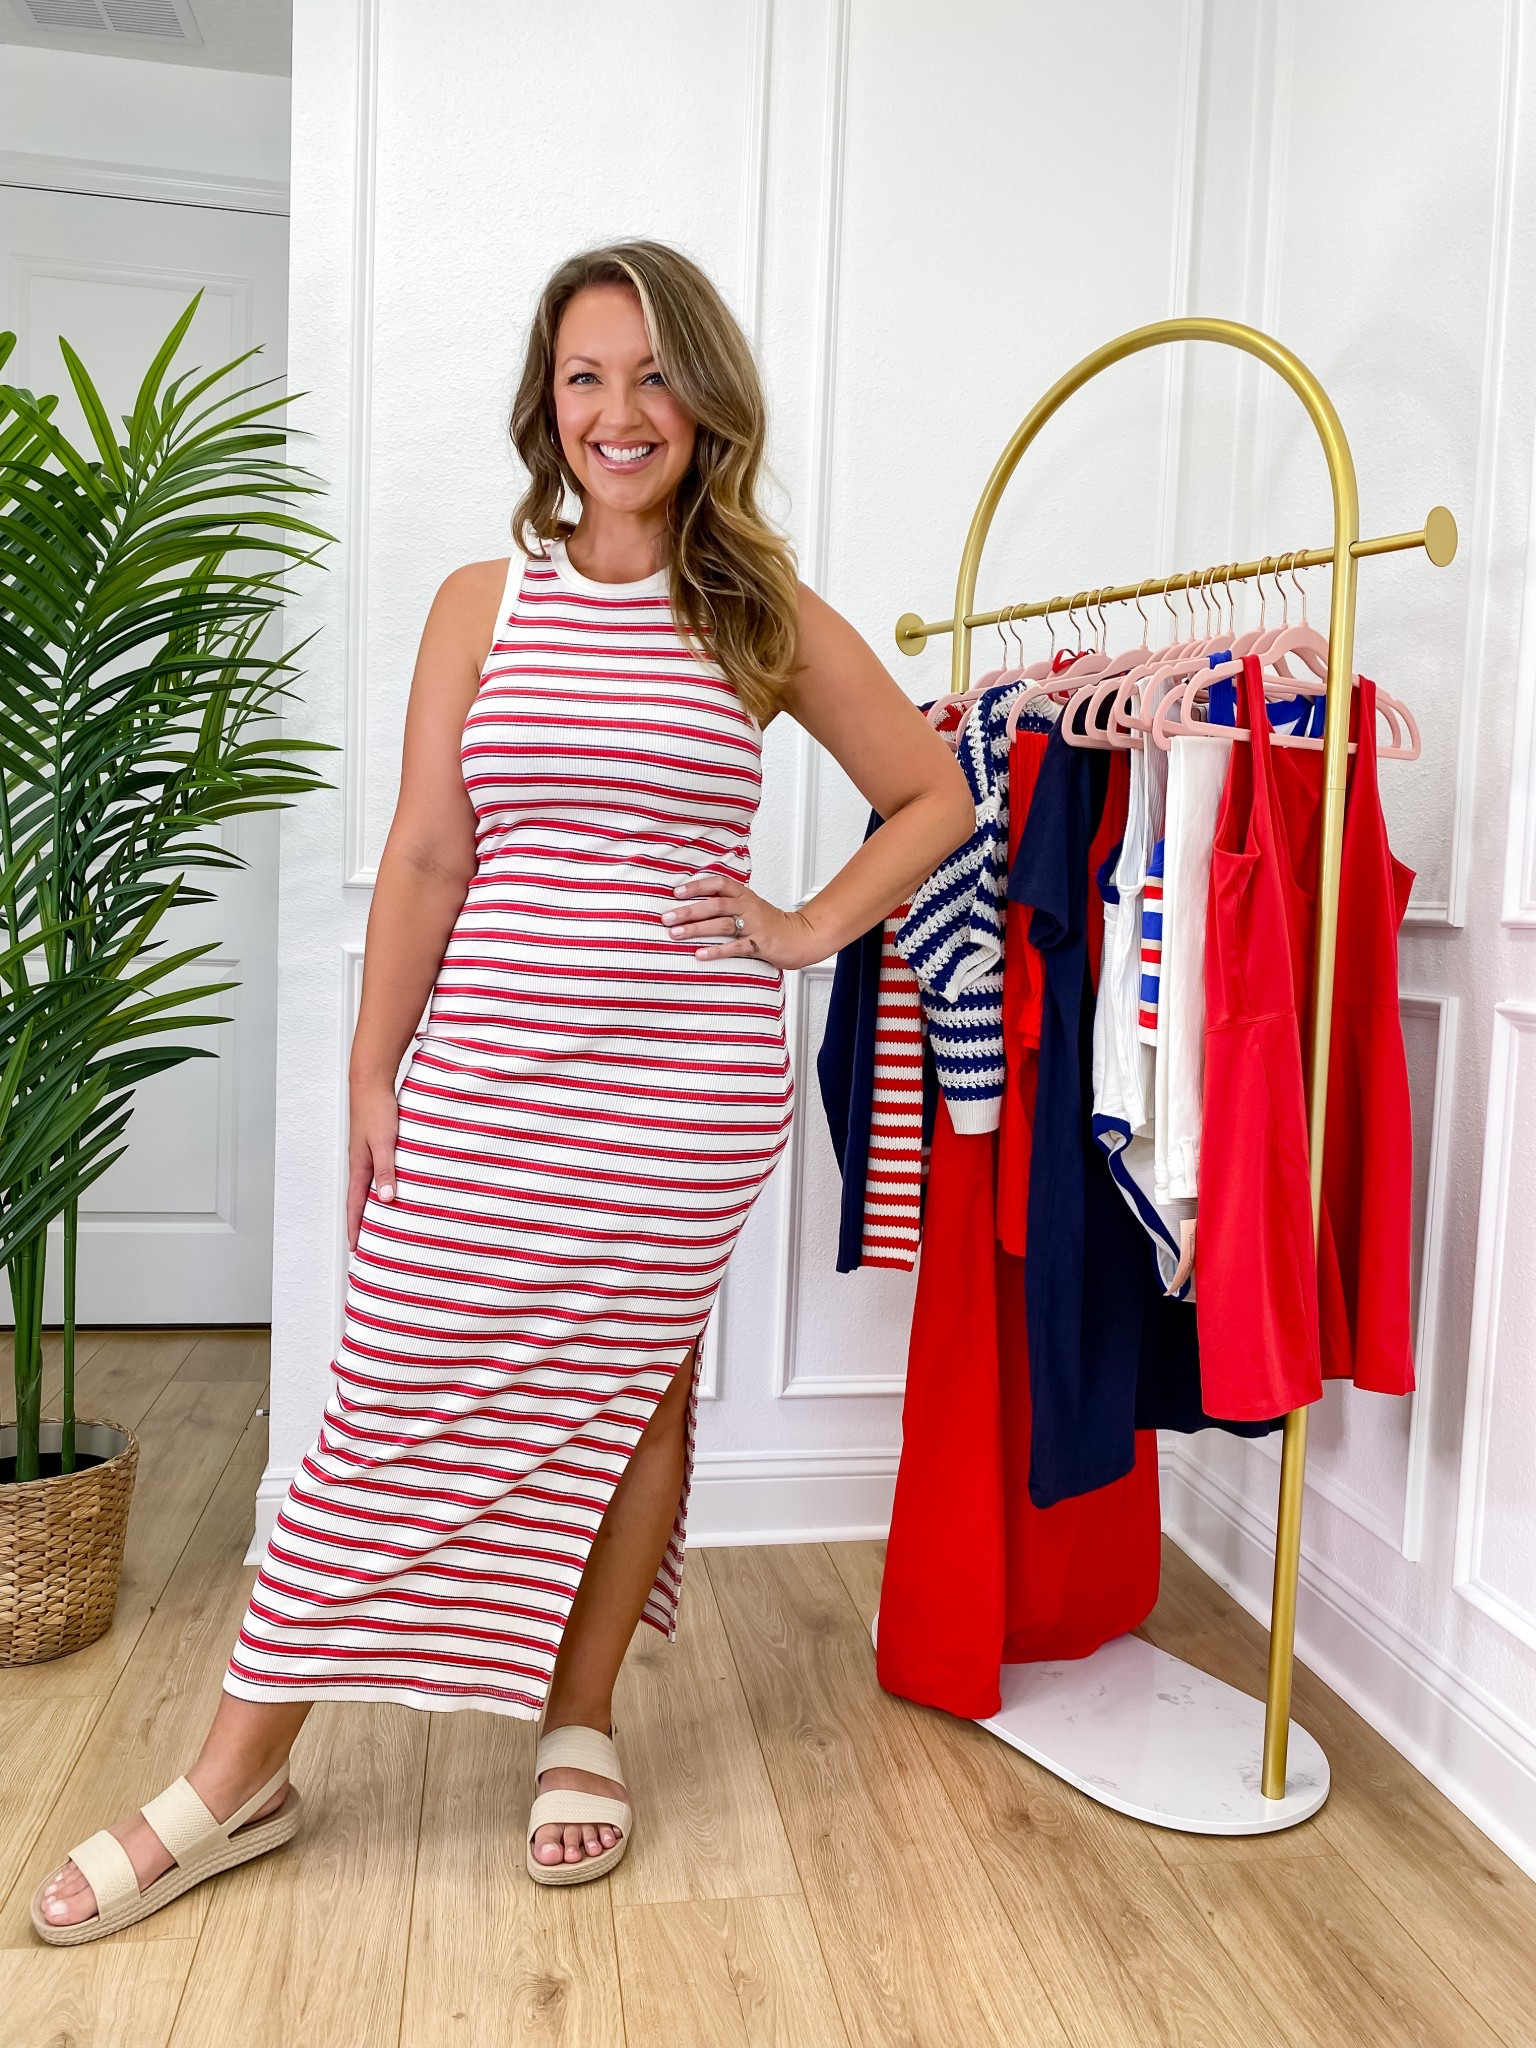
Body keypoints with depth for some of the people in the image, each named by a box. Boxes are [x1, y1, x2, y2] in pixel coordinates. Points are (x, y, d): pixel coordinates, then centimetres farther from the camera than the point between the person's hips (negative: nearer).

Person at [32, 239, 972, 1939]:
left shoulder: (771, 622, 4)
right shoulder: (484, 604, 6)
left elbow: (934, 796, 10)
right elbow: (424, 856, 3)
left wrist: (810, 930, 0)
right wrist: (371, 1070, 1)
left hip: (684, 1087, 0)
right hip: (483, 1079, 1)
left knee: (628, 1396, 10)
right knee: (389, 1411, 4)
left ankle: (578, 1729, 31)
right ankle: (238, 1778, 19)